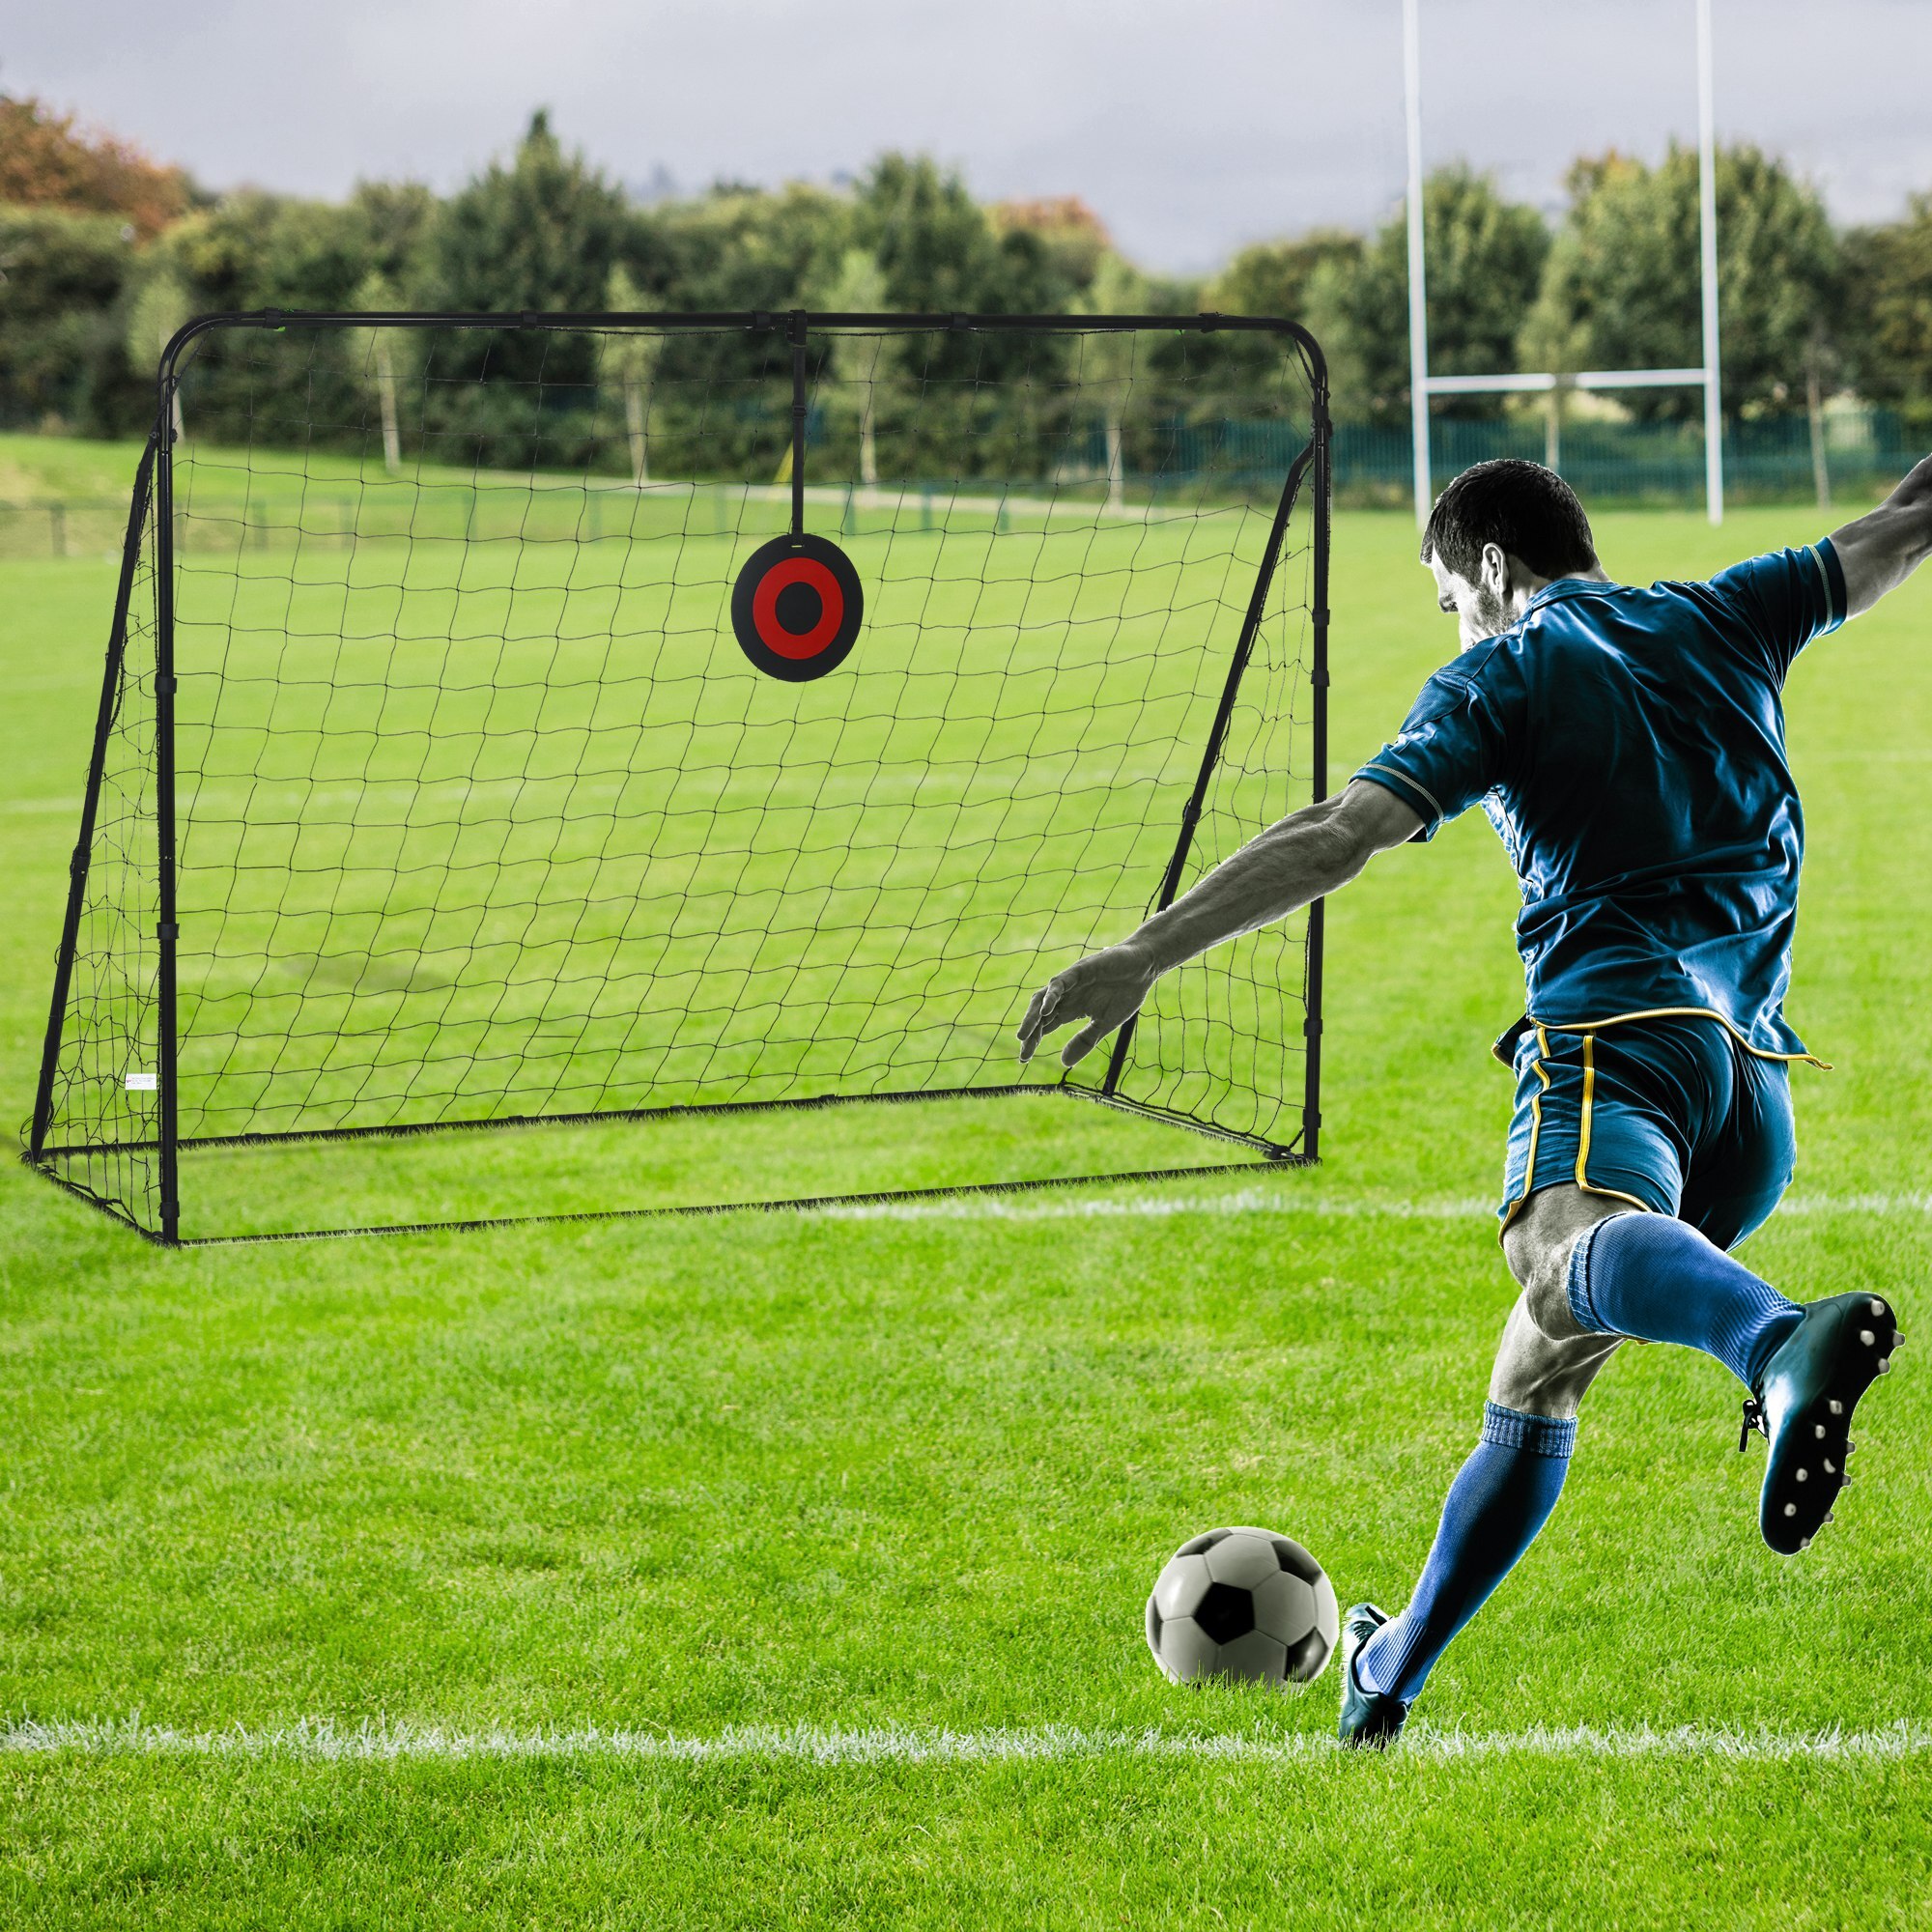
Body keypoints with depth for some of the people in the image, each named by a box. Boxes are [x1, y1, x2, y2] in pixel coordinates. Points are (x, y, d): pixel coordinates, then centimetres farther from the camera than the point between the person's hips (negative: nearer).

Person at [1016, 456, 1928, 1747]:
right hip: (1759, 1072, 7)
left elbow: (1342, 836, -5)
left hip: (1619, 1025, -7)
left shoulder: (1502, 673, 8)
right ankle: (1391, 1674, 31)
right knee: (1537, 1378, 20)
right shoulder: (1719, 620, 23)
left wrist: (1146, 956, -9)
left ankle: (1781, 1341, -72)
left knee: (1569, 1250, -38)